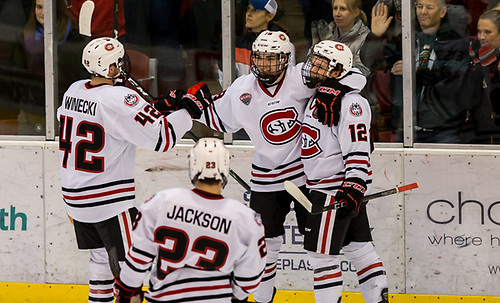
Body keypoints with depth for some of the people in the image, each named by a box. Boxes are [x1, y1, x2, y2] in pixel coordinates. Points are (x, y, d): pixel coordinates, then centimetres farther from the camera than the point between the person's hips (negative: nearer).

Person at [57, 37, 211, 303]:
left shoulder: (74, 91, 4)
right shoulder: (118, 99, -21)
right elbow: (162, 137, -23)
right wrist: (188, 109, -10)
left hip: (74, 196, 8)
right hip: (109, 200, -8)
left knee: (102, 256, 23)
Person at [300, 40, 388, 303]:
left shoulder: (349, 103, -18)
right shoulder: (321, 95, 13)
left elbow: (358, 150, -24)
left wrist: (353, 190, -28)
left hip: (338, 189, -10)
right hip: (323, 186, 10)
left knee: (321, 252, -8)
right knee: (358, 246, 13)